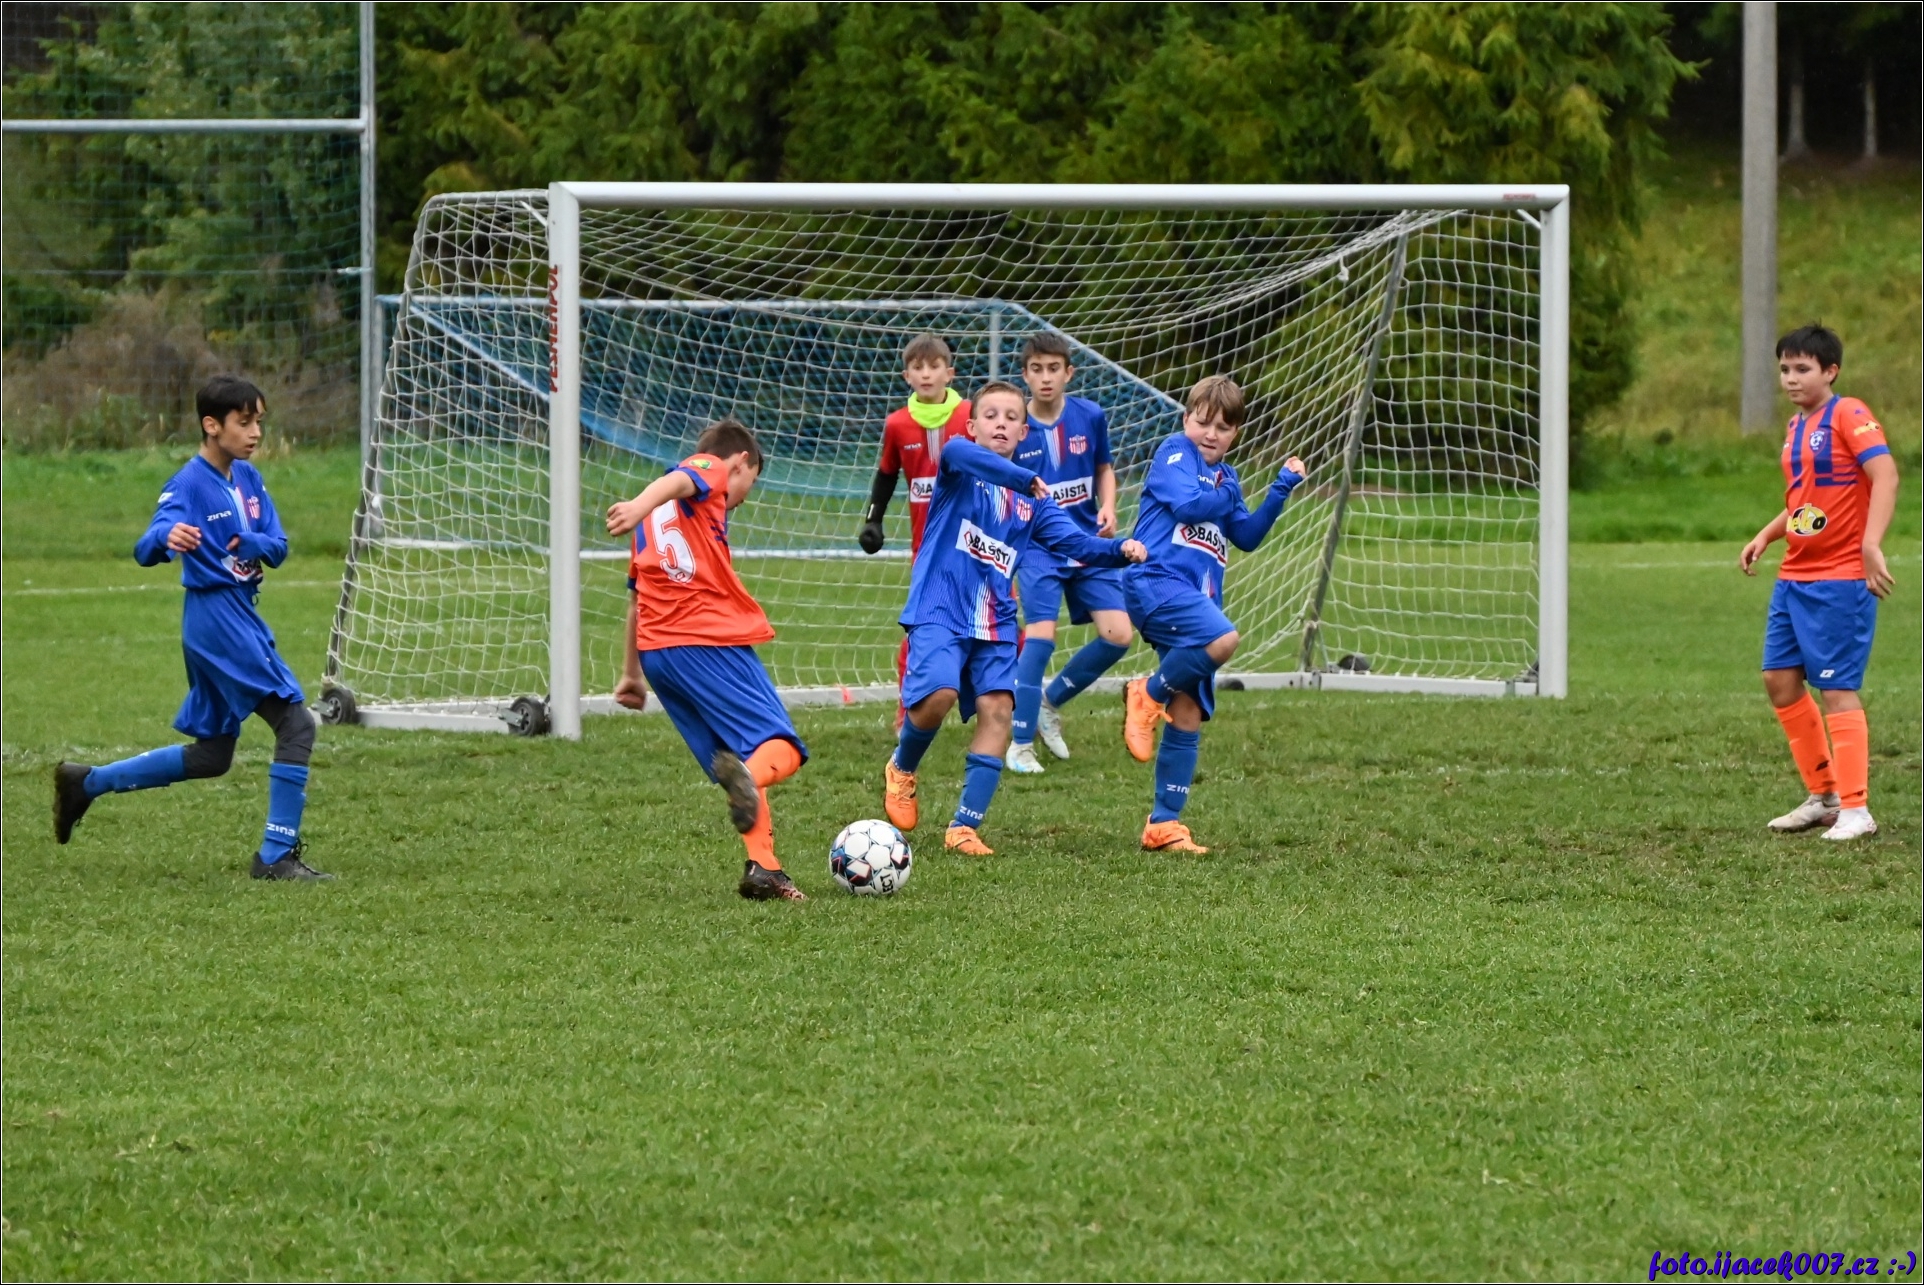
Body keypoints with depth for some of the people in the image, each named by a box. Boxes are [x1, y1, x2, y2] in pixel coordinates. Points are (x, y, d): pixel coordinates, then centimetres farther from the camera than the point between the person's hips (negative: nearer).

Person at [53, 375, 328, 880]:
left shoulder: (248, 479, 10)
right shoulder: (189, 485, -14)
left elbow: (278, 545, 7)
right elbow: (146, 550, -26)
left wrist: (251, 544, -17)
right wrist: (168, 537, -50)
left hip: (243, 618, 9)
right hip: (216, 618, -9)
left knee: (211, 756, 16)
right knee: (296, 725, -13)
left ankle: (85, 783, 27)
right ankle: (278, 856, -9)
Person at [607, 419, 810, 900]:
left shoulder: (656, 520, 28)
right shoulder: (710, 470, 6)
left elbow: (636, 598, 31)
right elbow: (677, 480, -18)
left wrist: (631, 672, 38)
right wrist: (641, 506, -40)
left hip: (656, 649, 7)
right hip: (711, 641, -7)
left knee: (740, 761, 12)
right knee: (781, 748, -8)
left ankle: (763, 868, -1)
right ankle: (750, 773, -40)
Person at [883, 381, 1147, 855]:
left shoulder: (1032, 501, 13)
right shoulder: (959, 469, -2)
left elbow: (1075, 541, 3)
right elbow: (955, 452, -27)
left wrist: (1120, 550, -18)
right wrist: (1026, 479, -39)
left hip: (994, 622, 5)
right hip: (940, 610, -5)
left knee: (997, 707, -11)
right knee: (939, 694, -24)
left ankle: (965, 827, -5)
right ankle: (901, 770, 9)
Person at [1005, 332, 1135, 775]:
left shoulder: (1090, 417, -2)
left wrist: (1108, 508, -4)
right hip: (1038, 545, -4)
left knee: (1118, 636, -5)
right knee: (1040, 635, -19)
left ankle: (1051, 703, 19)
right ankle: (1020, 744, -5)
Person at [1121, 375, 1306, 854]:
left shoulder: (1226, 478, 24)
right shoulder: (1175, 452, 2)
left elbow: (1247, 536, 21)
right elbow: (1187, 504, -13)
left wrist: (1282, 488, 13)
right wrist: (1227, 495, 3)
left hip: (1196, 599, 8)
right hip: (1157, 581, -8)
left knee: (1189, 716, 3)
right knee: (1223, 638, -36)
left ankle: (1164, 824, 6)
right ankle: (1149, 695, -13)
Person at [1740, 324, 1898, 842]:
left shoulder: (1848, 415, -11)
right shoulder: (1796, 427, 15)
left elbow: (1884, 474, -23)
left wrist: (1871, 544, -33)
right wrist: (1766, 536, 13)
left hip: (1840, 578, -9)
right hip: (1794, 577, 9)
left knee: (1837, 689, -9)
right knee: (1780, 680, 8)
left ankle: (1855, 810, -4)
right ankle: (1824, 796, 19)